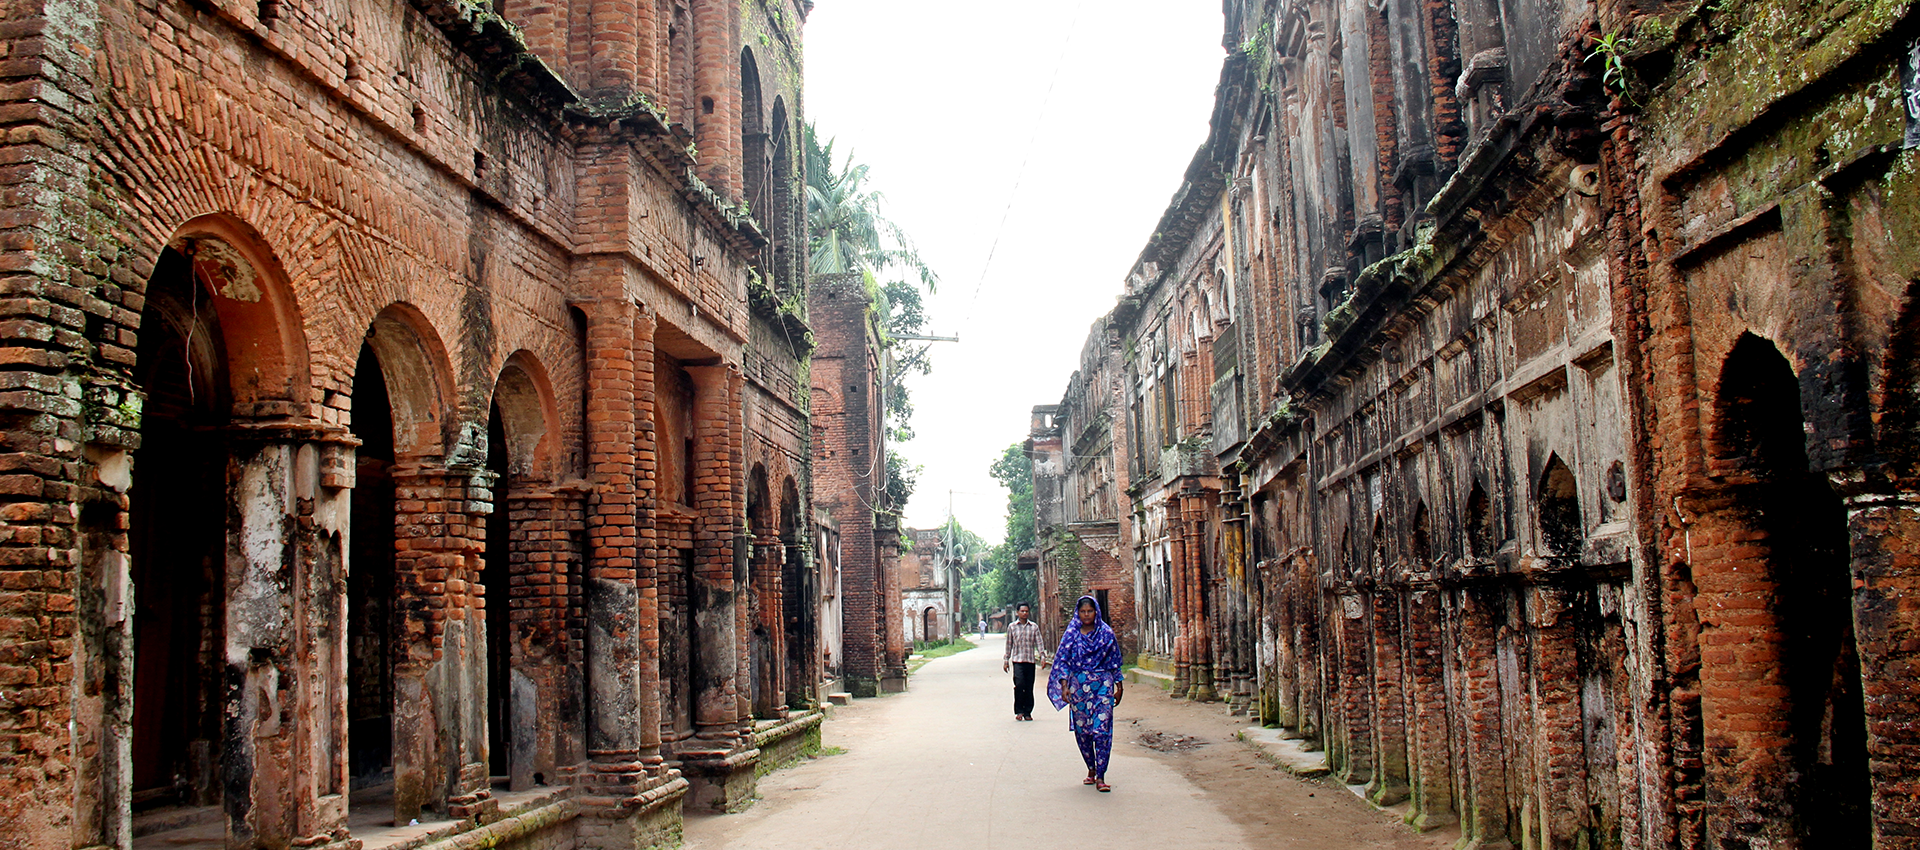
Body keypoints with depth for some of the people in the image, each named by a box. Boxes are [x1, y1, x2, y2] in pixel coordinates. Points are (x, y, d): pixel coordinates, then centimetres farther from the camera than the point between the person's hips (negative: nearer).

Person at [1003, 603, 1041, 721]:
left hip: (1030, 661, 1)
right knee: (1019, 684, -16)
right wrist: (1006, 660, 9)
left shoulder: (1034, 627, 7)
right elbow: (1009, 645, 10)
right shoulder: (1012, 627, 7)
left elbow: (1038, 642, 5)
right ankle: (1019, 711, -4)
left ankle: (1027, 712, 14)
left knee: (1029, 688, 3)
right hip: (1017, 660, -1)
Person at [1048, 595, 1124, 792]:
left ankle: (1100, 776, -8)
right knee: (1081, 730, 6)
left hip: (1103, 685, -1)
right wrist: (1064, 685, -7)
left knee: (1102, 729, -10)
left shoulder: (1106, 633, 3)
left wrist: (1119, 686, 9)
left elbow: (1115, 661, 9)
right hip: (1078, 685, 1)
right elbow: (1062, 660, 3)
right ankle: (1091, 769, 24)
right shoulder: (1071, 634, 3)